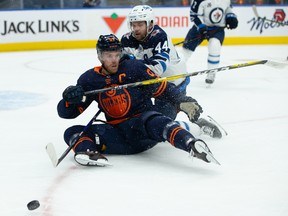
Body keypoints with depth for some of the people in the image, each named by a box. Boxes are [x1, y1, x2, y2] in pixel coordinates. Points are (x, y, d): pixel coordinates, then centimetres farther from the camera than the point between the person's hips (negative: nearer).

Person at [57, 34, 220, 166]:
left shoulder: (134, 68, -3)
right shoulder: (90, 79, 5)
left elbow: (162, 87, -3)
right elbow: (66, 112, 5)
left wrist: (182, 101, -20)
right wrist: (70, 98, -19)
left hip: (142, 127, -4)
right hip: (116, 132, 4)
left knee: (156, 122, -38)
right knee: (72, 132, -13)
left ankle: (192, 144, -62)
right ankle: (86, 151, -46)